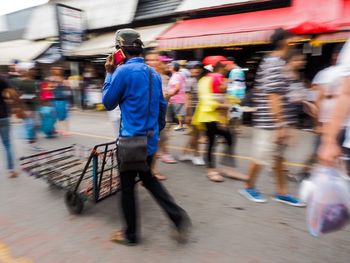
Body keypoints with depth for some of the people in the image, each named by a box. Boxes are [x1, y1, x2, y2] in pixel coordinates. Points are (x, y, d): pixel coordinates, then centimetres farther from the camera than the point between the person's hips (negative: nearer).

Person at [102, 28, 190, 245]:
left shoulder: (123, 71, -14)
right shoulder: (154, 73, 8)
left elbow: (108, 103, -5)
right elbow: (162, 105, 13)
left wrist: (109, 73, 2)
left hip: (131, 139, -7)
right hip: (150, 138, 7)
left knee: (127, 186, 10)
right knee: (148, 178, 23)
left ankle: (131, 234, 27)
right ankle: (179, 216, 17)